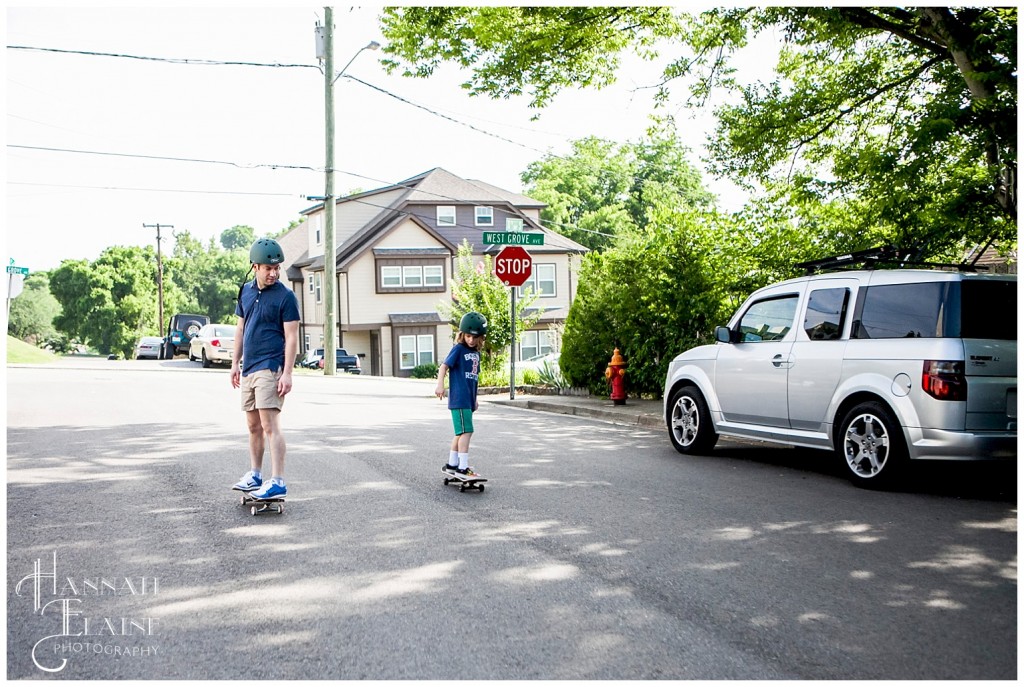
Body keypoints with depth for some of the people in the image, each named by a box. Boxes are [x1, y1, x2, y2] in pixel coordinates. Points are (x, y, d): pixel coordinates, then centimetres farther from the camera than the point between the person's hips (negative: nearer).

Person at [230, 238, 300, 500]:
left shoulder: (285, 296, -8)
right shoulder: (246, 291, 12)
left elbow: (291, 337, -11)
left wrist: (287, 373, -17)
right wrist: (235, 363, 17)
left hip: (270, 368, -7)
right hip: (249, 369, 7)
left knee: (270, 425, -12)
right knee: (253, 425, 15)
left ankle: (277, 482, -11)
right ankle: (255, 475, 26)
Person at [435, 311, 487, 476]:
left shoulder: (476, 352, 15)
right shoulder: (458, 349, -7)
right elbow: (444, 366, -16)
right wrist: (440, 384, -31)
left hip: (468, 400, 8)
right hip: (459, 399, -8)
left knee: (461, 432, 15)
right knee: (466, 431, -13)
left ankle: (451, 464, 25)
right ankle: (463, 467, -11)